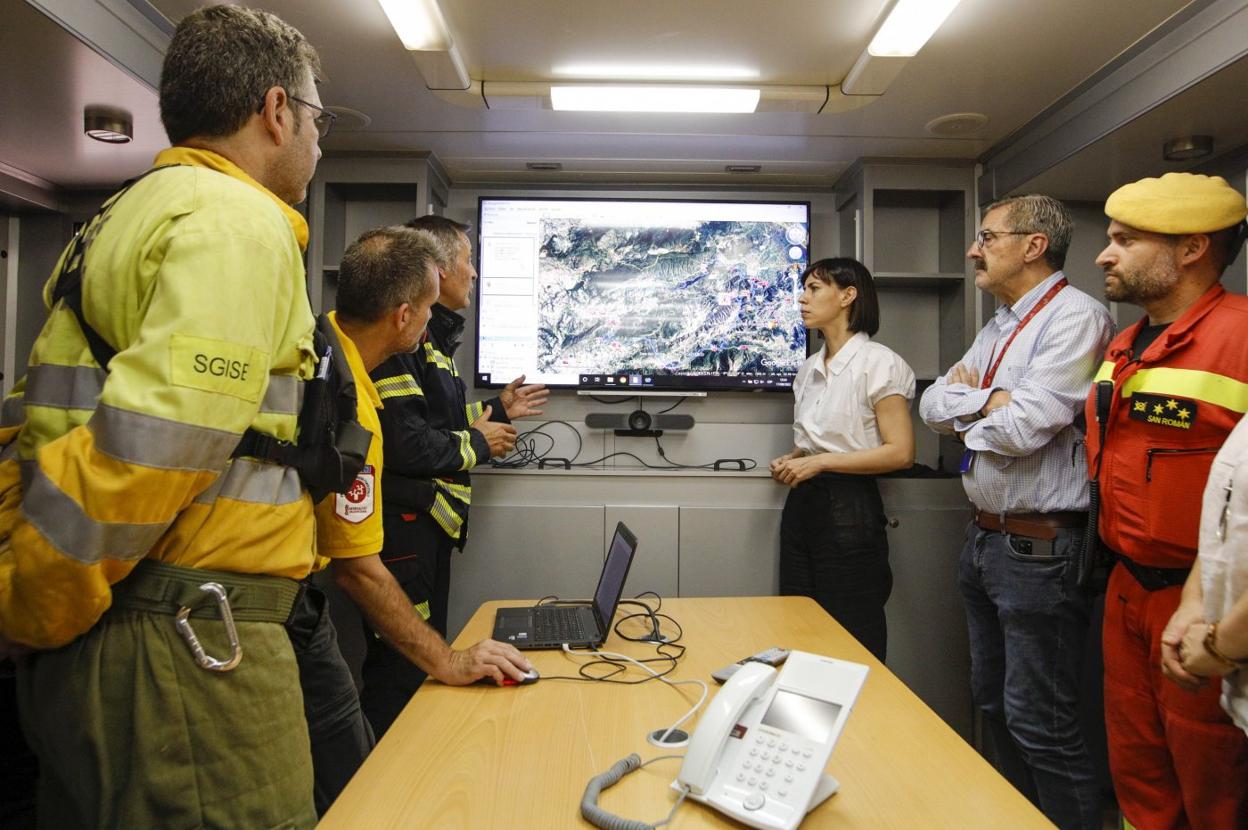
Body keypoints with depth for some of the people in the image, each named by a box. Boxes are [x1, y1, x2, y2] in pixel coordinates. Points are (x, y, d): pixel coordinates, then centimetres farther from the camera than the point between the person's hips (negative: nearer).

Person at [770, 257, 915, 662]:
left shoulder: (878, 362, -9)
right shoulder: (809, 368, 13)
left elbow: (900, 452, -15)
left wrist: (819, 462, -17)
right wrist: (791, 461, 5)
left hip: (848, 507, -7)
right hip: (802, 504, 7)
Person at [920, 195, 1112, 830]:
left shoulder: (1074, 317, -14)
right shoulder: (996, 329, 14)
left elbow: (1023, 428, -24)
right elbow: (931, 406, 8)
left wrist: (963, 407, -5)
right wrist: (989, 400, -11)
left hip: (1038, 547, -9)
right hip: (984, 538, 9)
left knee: (1038, 724, 1)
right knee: (993, 704, 21)